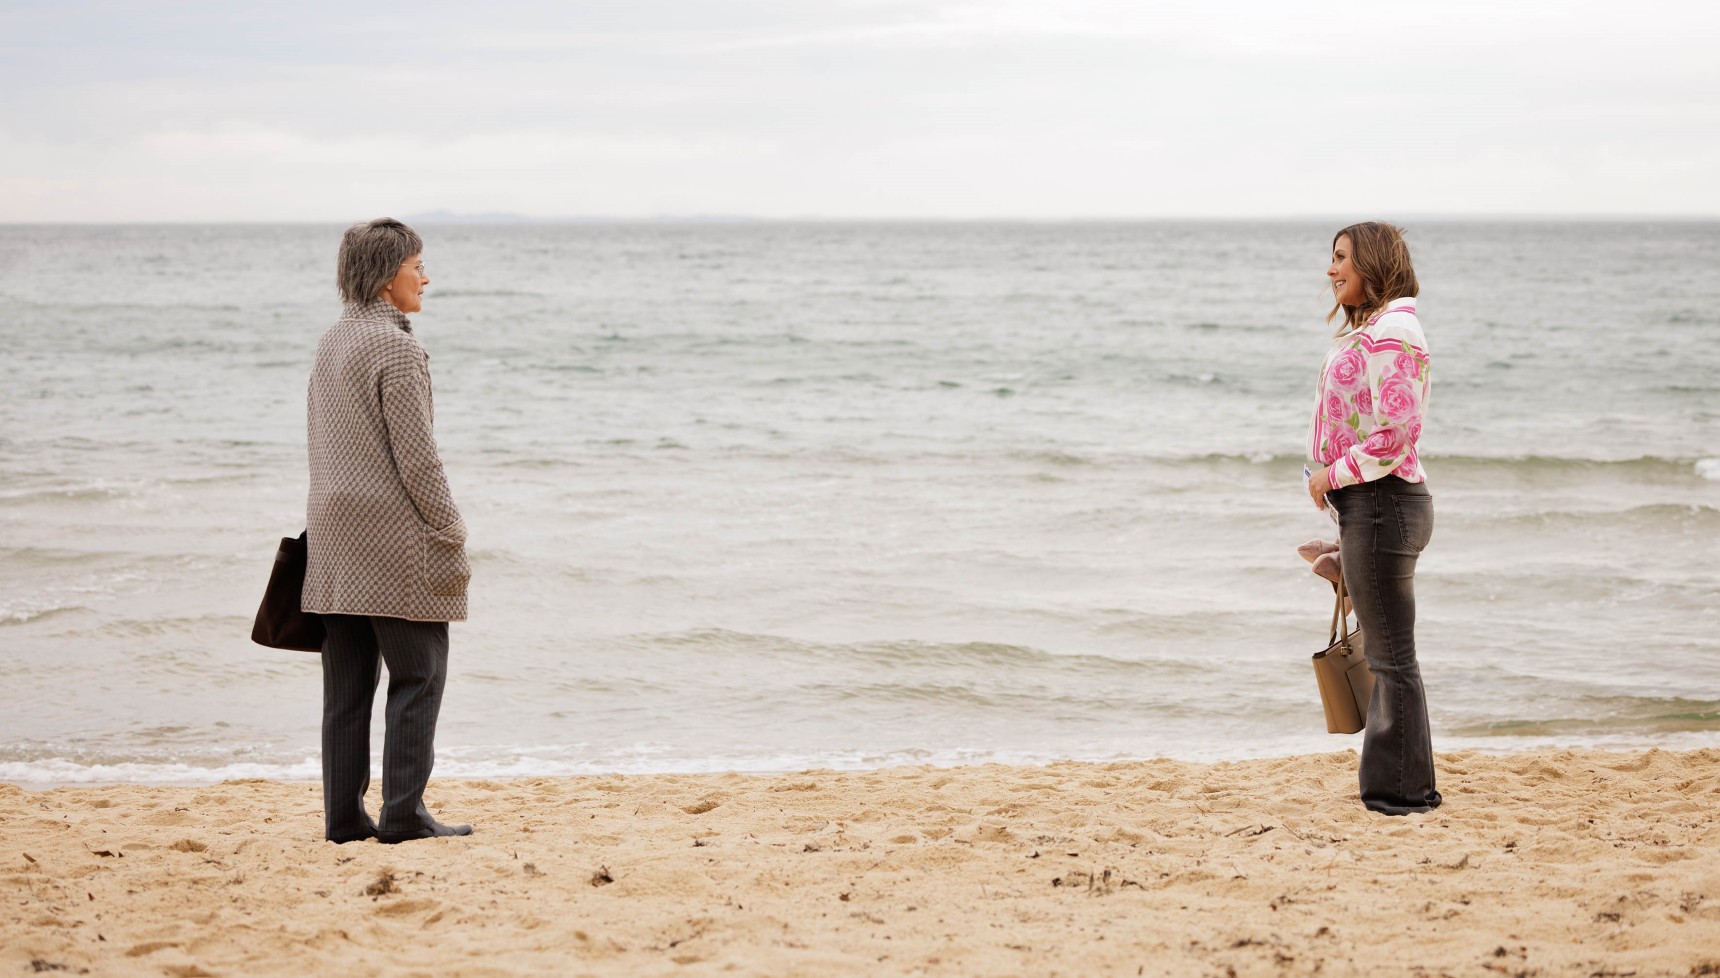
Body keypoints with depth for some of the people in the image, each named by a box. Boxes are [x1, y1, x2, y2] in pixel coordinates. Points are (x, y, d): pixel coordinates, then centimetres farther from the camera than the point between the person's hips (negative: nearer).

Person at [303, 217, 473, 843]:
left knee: (348, 680, 9)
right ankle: (403, 814, -3)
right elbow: (415, 455, -16)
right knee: (418, 674, -2)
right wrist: (450, 532, -9)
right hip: (394, 533, -9)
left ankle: (344, 815, 10)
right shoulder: (396, 347, -14)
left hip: (335, 531, 9)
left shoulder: (331, 342, 13)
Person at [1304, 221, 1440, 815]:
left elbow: (1398, 431, -24)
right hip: (1369, 505, 11)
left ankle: (1402, 792, 3)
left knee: (1392, 656, -3)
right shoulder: (1373, 330, 17)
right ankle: (1399, 787, 23)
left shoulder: (1388, 334, -16)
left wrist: (1333, 475, -14)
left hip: (1381, 502, -11)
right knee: (1387, 655, 16)